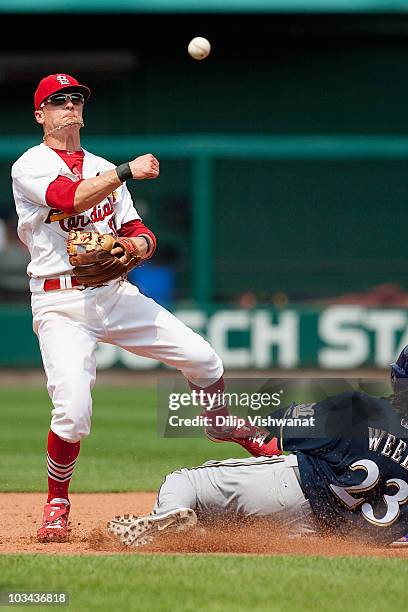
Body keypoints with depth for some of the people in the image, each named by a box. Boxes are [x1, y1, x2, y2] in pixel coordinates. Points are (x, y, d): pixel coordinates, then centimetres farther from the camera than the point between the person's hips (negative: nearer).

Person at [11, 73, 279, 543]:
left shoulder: (104, 169, 15)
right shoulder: (29, 166, -3)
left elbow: (143, 235, 12)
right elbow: (70, 198, -24)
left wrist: (135, 245, -11)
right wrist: (128, 171, -22)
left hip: (115, 294, 5)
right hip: (60, 305, -5)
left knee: (203, 359, 1)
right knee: (73, 411, -22)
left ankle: (223, 427, 33)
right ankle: (57, 500, 3)